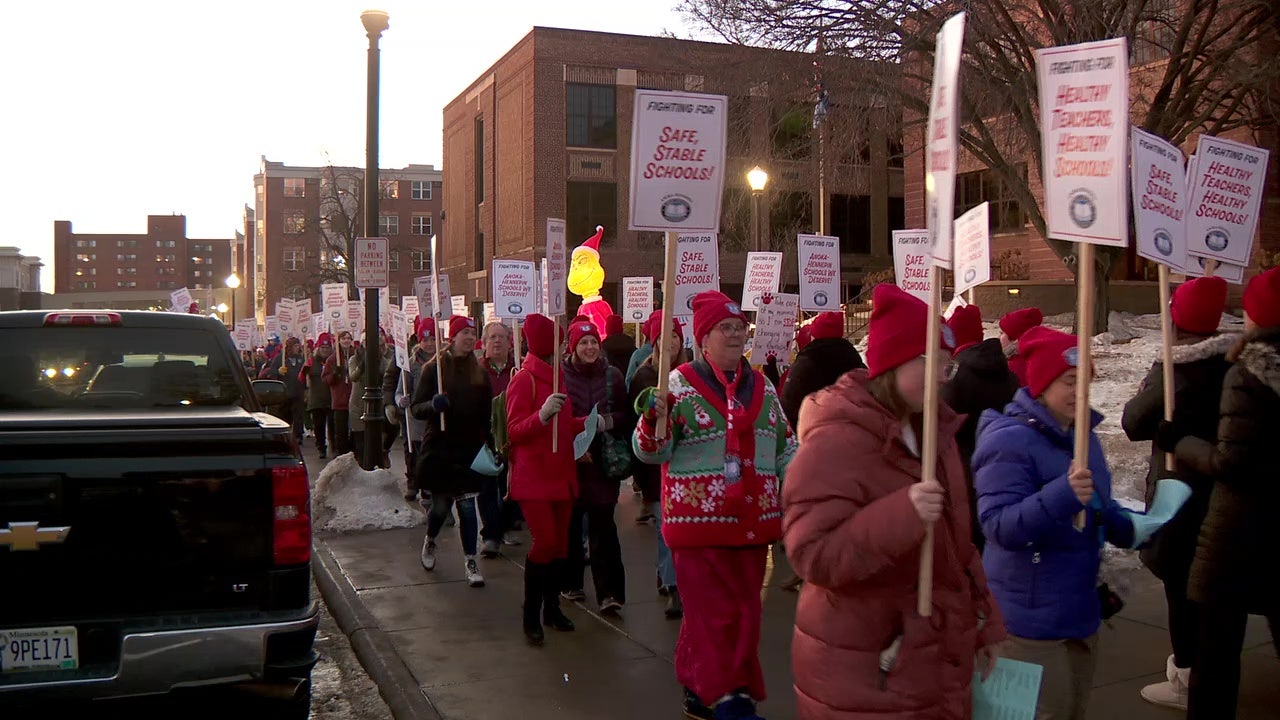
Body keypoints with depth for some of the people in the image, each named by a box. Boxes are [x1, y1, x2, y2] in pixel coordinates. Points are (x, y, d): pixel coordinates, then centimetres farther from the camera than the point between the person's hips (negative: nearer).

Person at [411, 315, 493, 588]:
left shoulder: (480, 372, 6)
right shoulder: (434, 369, -3)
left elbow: (487, 413, 10)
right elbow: (416, 408, -5)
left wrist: (489, 443, 0)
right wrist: (433, 404, -26)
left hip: (470, 449, 2)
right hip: (439, 448, -2)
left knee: (468, 505, -2)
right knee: (440, 506, 8)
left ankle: (470, 561, 7)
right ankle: (430, 541, 38)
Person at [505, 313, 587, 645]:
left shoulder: (558, 377, 17)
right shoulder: (525, 380, -10)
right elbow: (514, 432, -14)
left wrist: (587, 422, 11)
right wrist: (542, 415, -29)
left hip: (560, 473, 8)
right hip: (533, 475, -8)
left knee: (561, 542, 8)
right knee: (545, 541, -14)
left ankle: (551, 608, 20)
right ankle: (530, 615, -2)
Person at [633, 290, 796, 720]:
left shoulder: (762, 387, 12)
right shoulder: (680, 384, -4)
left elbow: (785, 449, 20)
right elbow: (650, 451, -7)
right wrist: (655, 419, -26)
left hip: (753, 521, 6)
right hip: (700, 521, -6)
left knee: (745, 612, 10)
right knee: (713, 612, -3)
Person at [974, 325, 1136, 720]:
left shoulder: (1082, 432, 8)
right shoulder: (1009, 441, -20)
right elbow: (998, 526, -29)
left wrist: (1132, 529, 1)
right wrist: (1063, 494, -40)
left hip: (1080, 608, 9)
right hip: (1031, 616, -9)